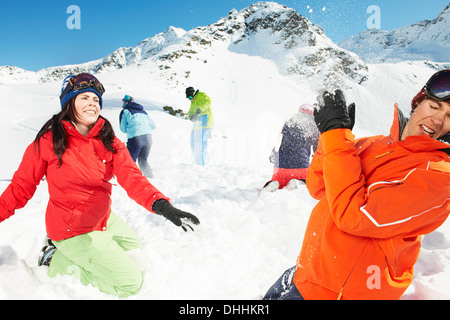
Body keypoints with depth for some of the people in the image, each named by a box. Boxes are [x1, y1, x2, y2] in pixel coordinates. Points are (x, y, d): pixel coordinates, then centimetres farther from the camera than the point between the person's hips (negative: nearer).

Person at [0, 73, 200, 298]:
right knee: (131, 283, -4)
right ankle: (58, 261, 8)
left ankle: (67, 251, 23)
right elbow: (22, 186, -6)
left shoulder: (108, 141, -6)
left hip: (105, 220, 6)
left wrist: (161, 205, -36)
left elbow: (131, 177, -20)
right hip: (73, 230, -6)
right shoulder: (48, 141, -16)